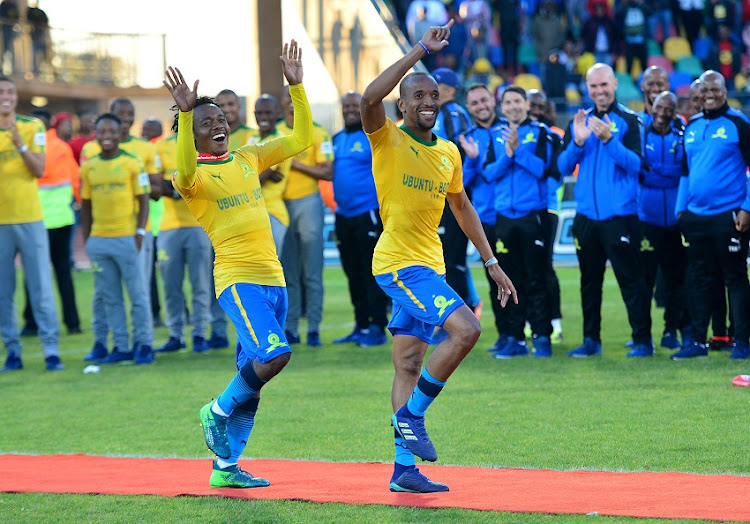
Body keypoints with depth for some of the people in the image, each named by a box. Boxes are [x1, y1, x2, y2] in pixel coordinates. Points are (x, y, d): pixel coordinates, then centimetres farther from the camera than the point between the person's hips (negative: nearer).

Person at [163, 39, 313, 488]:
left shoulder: (248, 159, 14)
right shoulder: (194, 176, -5)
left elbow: (300, 141, 13)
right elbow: (185, 172, -30)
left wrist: (296, 88, 3)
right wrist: (185, 114, -40)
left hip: (273, 279, 7)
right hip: (237, 279, -7)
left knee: (253, 373, 7)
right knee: (275, 355, -24)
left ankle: (225, 466, 15)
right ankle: (218, 410, 2)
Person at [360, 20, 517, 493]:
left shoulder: (449, 152, 13)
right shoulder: (388, 139, -7)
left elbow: (463, 208, 24)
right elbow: (371, 98, -28)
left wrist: (492, 263, 21)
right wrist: (421, 50, -27)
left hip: (429, 265, 7)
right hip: (399, 262, -7)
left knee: (409, 366, 8)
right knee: (466, 328, -21)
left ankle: (404, 467, 9)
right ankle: (411, 415, -8)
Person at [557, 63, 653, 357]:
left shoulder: (628, 121, -2)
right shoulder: (579, 122, 12)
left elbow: (635, 164, -12)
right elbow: (564, 167, 6)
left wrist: (608, 139, -23)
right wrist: (577, 142, -11)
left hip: (620, 216, -5)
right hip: (586, 216, 5)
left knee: (630, 279, -5)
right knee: (589, 281, 10)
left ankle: (642, 340, -2)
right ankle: (591, 340, 17)